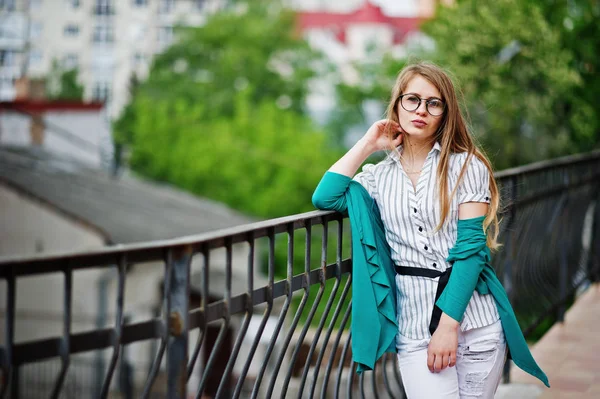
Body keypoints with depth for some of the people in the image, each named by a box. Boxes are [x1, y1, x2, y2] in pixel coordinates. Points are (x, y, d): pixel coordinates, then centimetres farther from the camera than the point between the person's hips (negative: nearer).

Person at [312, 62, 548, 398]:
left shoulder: (467, 166, 0)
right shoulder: (380, 176, 10)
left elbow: (471, 248, -7)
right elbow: (325, 198, -6)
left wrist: (449, 324, -16)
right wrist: (367, 144, 3)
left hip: (474, 319, -1)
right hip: (414, 329, 1)